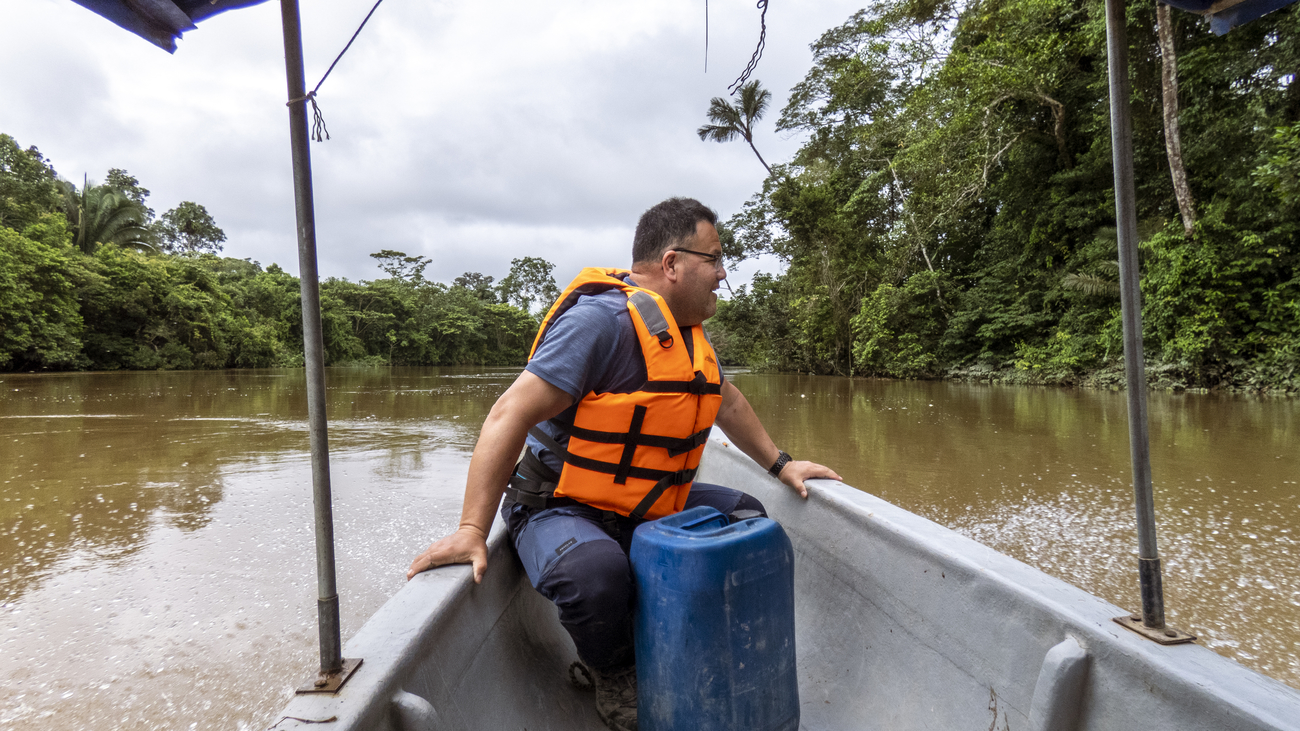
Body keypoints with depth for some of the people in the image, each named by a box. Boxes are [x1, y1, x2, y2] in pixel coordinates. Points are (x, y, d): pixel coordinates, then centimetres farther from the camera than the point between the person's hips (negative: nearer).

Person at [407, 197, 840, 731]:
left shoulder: (685, 331, 8)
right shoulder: (601, 319, -22)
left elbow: (726, 402, 24)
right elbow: (511, 414, -28)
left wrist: (780, 464, 21)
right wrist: (472, 530, -32)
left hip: (649, 507, 9)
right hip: (559, 507, -8)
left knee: (746, 517, 6)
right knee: (596, 573, -36)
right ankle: (614, 676, 0)